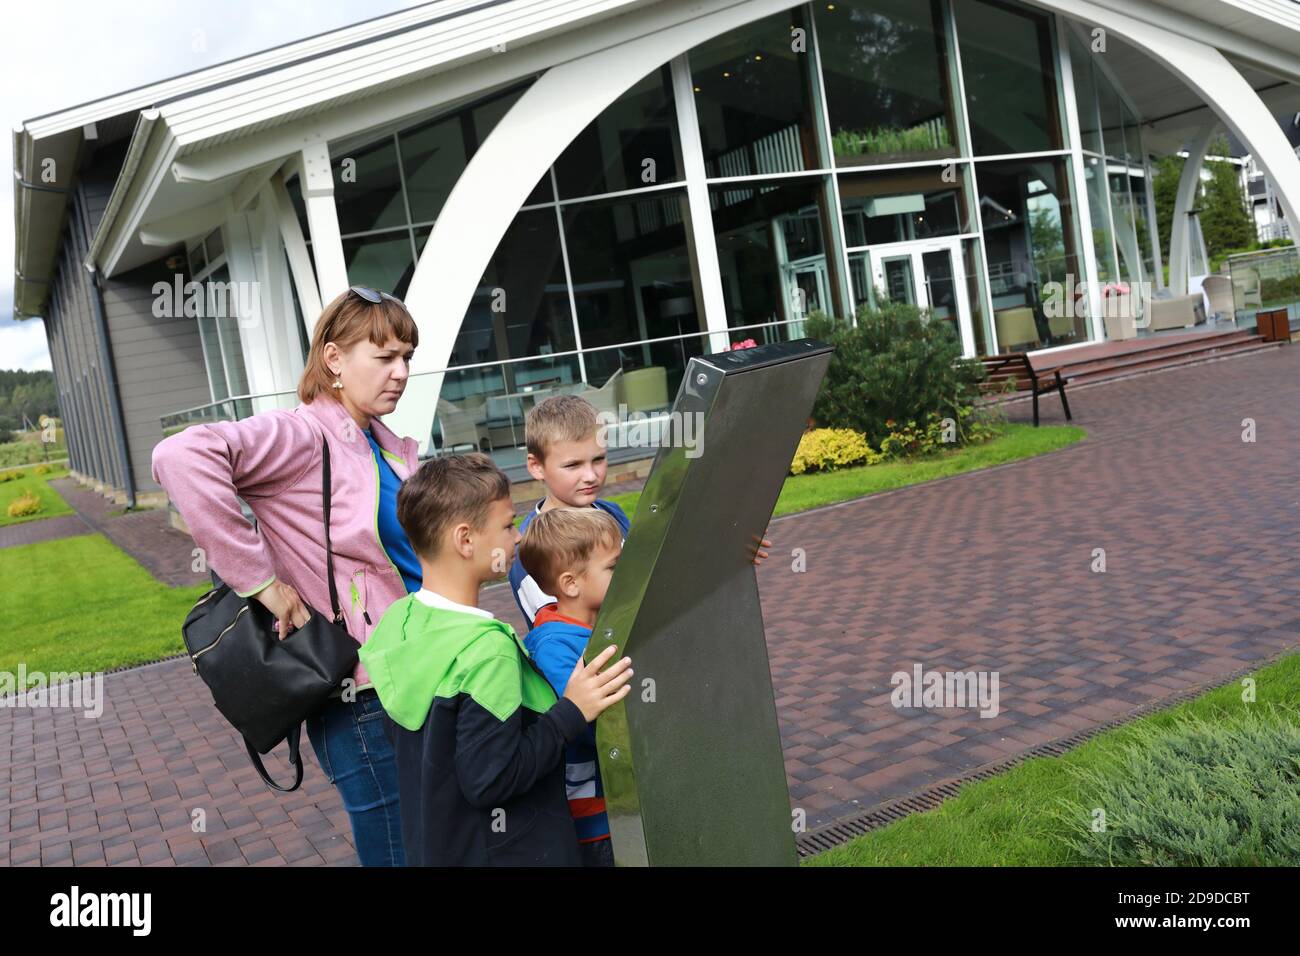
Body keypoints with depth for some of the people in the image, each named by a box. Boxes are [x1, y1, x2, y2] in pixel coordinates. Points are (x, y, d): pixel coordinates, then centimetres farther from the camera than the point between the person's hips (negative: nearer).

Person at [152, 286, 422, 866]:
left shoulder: (393, 448, 8)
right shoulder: (304, 436, -16)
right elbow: (181, 455, -33)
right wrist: (259, 580, -28)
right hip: (366, 703, -8)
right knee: (397, 849, 6)